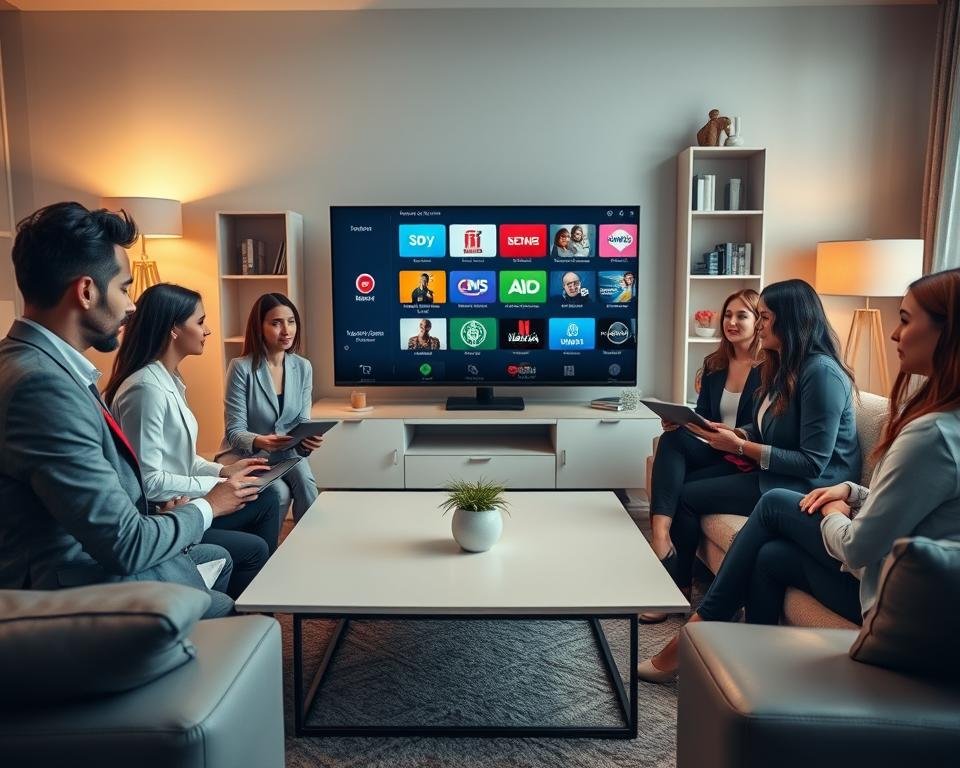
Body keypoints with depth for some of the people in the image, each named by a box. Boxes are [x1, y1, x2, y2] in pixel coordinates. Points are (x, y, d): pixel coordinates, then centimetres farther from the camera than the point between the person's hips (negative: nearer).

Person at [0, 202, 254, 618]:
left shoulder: (47, 365, 2)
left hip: (97, 556, 9)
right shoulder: (42, 384, -28)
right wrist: (206, 507, -9)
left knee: (219, 558, 25)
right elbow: (125, 546, -25)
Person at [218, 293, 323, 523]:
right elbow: (235, 431, -16)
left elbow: (302, 422, -2)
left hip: (285, 453, 3)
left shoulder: (303, 367, -2)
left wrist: (308, 439, -26)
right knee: (280, 493, -28)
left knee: (305, 483, -26)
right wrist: (258, 442, -38)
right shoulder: (241, 367, -16)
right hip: (245, 455, -3)